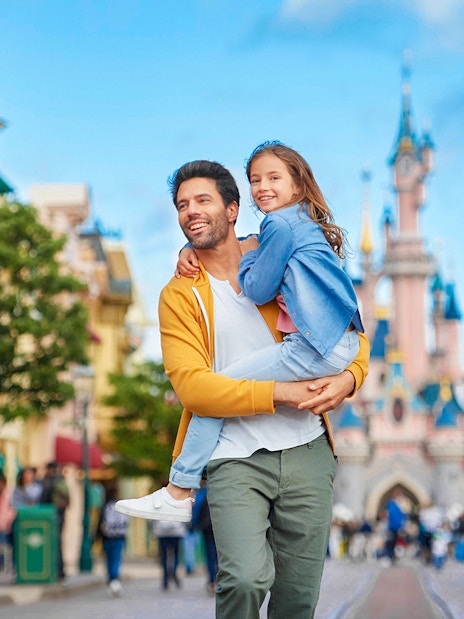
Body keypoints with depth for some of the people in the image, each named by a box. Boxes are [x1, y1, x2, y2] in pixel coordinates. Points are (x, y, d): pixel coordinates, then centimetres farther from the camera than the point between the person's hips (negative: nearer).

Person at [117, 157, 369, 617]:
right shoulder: (179, 295, 4)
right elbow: (192, 386, -8)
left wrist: (348, 378, -7)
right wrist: (282, 393, -16)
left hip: (306, 448, 3)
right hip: (235, 457, -3)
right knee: (246, 579, -23)